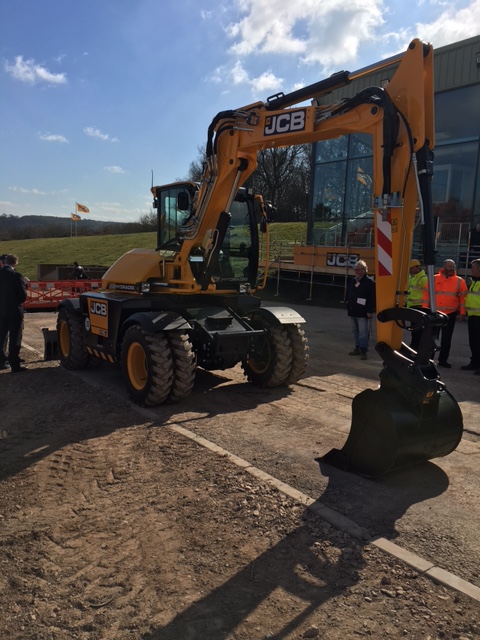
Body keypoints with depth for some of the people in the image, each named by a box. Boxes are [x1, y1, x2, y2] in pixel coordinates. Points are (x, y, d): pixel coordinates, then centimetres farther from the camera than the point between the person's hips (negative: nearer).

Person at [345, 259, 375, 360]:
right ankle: (358, 348, 24)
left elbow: (372, 298, -14)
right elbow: (348, 294, 21)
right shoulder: (352, 281, 13)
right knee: (355, 331, 14)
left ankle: (363, 351, -5)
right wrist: (347, 306, 15)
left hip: (363, 313, -8)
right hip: (353, 311, 8)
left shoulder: (369, 282, -9)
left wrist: (370, 311, -17)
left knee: (363, 332, -7)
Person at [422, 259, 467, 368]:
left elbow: (463, 297, 2)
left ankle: (443, 360, 17)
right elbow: (426, 294, 1)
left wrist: (462, 312, -3)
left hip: (450, 314, 1)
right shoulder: (434, 279, 0)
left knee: (446, 338, 7)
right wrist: (425, 310, -3)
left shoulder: (460, 281, 1)